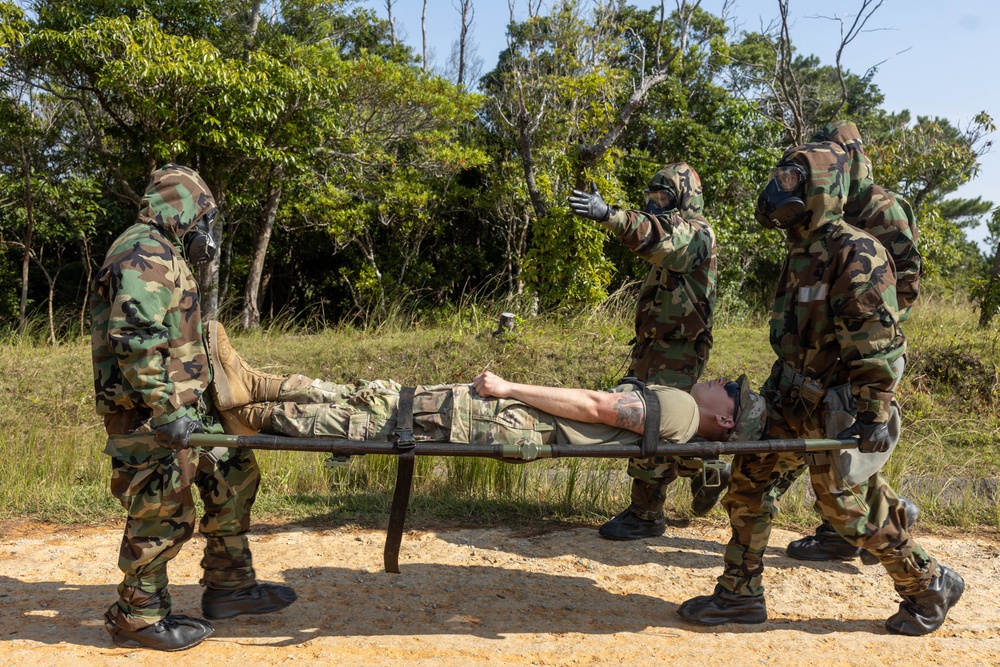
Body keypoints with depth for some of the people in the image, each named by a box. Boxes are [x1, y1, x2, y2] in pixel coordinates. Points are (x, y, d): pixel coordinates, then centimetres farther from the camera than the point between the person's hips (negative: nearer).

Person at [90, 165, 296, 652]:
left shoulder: (162, 255, 20)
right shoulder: (144, 255, -14)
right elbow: (134, 339, -26)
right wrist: (166, 410, -28)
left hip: (183, 405, 11)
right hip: (152, 413, -11)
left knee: (234, 474, 13)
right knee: (163, 512, -2)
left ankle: (229, 585, 23)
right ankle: (139, 618, 17)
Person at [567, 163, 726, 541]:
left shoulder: (695, 233, -12)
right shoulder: (672, 230, 21)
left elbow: (658, 238, -34)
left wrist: (608, 215, -48)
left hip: (677, 353, -10)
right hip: (652, 347, 10)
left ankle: (646, 516, 2)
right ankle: (708, 472, 32)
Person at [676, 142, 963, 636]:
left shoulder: (855, 253, -15)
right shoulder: (801, 253, 13)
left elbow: (880, 342, -20)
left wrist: (875, 412, -23)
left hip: (839, 406, -9)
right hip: (796, 400, 9)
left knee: (848, 506, 1)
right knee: (748, 479, 5)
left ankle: (931, 587, 24)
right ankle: (740, 594, 16)